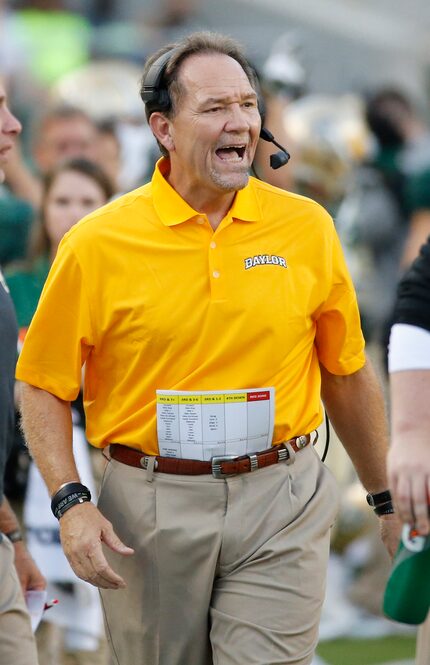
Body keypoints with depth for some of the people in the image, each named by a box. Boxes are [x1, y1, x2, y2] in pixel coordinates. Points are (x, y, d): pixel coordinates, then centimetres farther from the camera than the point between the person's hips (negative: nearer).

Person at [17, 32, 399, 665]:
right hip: (149, 509, 0)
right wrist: (69, 501, -11)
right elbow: (43, 383, 1)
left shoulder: (307, 227, 3)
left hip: (281, 503, 0)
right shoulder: (98, 243, -4)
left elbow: (347, 374, 12)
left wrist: (385, 497, 17)